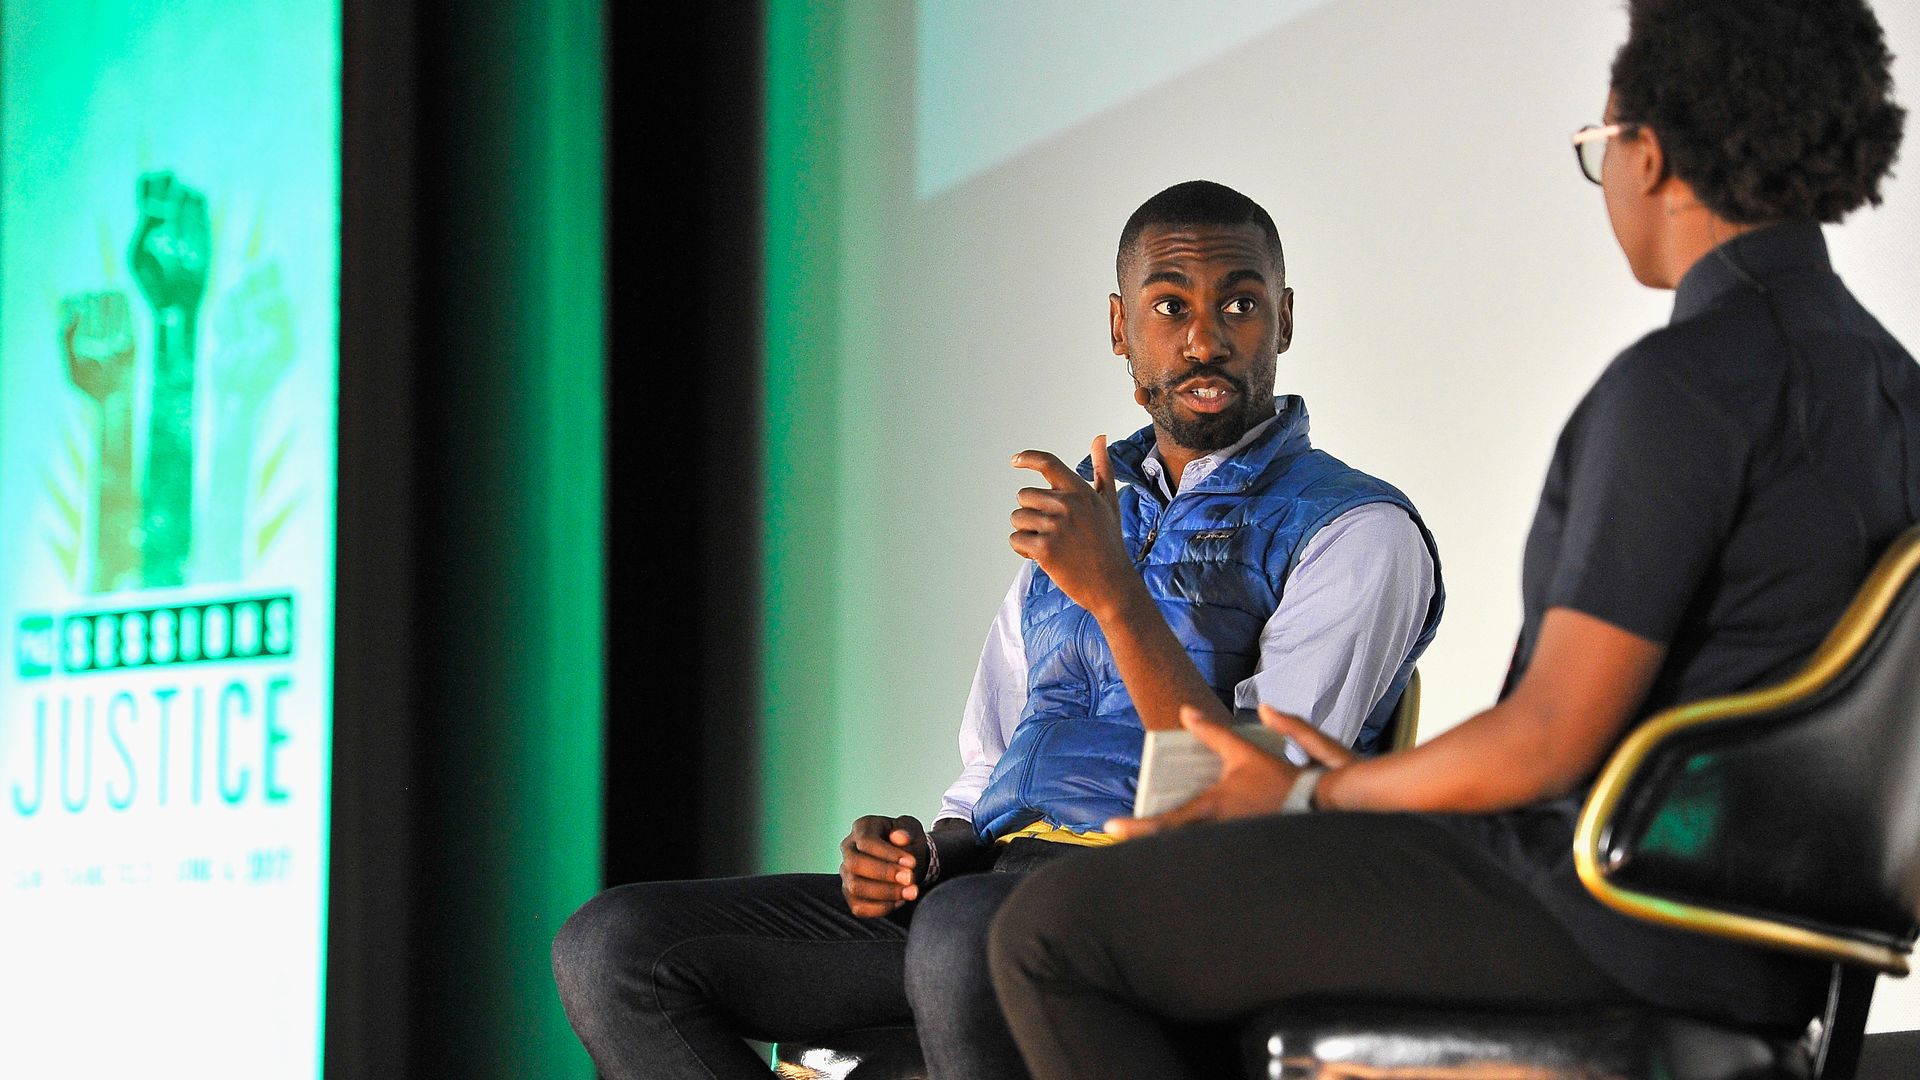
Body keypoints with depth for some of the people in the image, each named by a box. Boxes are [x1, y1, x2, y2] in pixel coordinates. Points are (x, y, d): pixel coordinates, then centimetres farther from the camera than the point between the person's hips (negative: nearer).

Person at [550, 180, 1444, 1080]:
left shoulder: (1358, 531, 5)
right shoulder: (1078, 522, 27)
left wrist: (1116, 590, -18)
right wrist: (927, 855, 3)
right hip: (994, 878, 7)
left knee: (968, 932, -43)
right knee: (612, 946, -13)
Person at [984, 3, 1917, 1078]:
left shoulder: (1683, 382, -20)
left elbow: (1553, 739, -21)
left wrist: (1313, 796, -4)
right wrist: (1376, 786, 17)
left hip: (1609, 933, -10)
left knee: (1055, 930, -6)